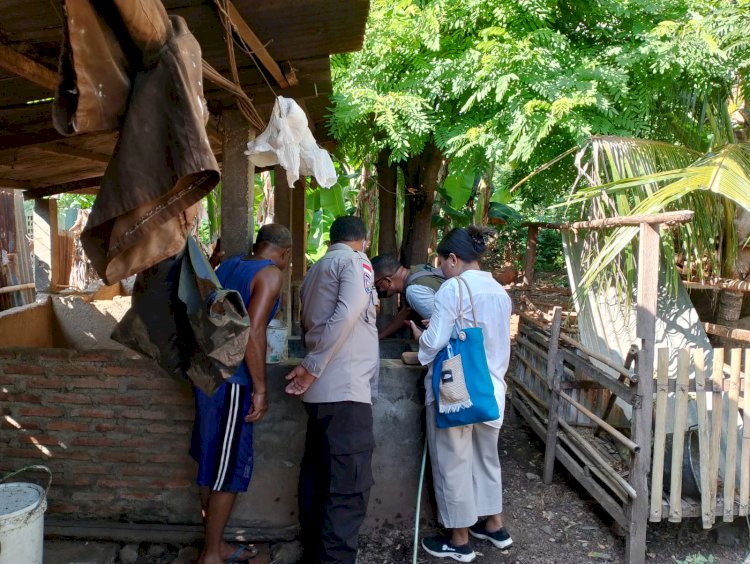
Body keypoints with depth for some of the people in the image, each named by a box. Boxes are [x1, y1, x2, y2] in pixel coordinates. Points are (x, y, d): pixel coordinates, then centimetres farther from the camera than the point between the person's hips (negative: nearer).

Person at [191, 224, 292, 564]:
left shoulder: (228, 265, 14)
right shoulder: (270, 273, -10)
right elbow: (253, 332, -19)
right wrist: (261, 389, -15)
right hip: (230, 379, -8)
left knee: (212, 462, 16)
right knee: (228, 468, 2)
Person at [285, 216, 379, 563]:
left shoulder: (316, 270, 21)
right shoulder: (355, 261, -3)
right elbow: (348, 312, -19)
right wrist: (312, 366, -16)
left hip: (320, 387, 9)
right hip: (345, 387, -9)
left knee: (318, 473, 16)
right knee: (351, 485, -7)